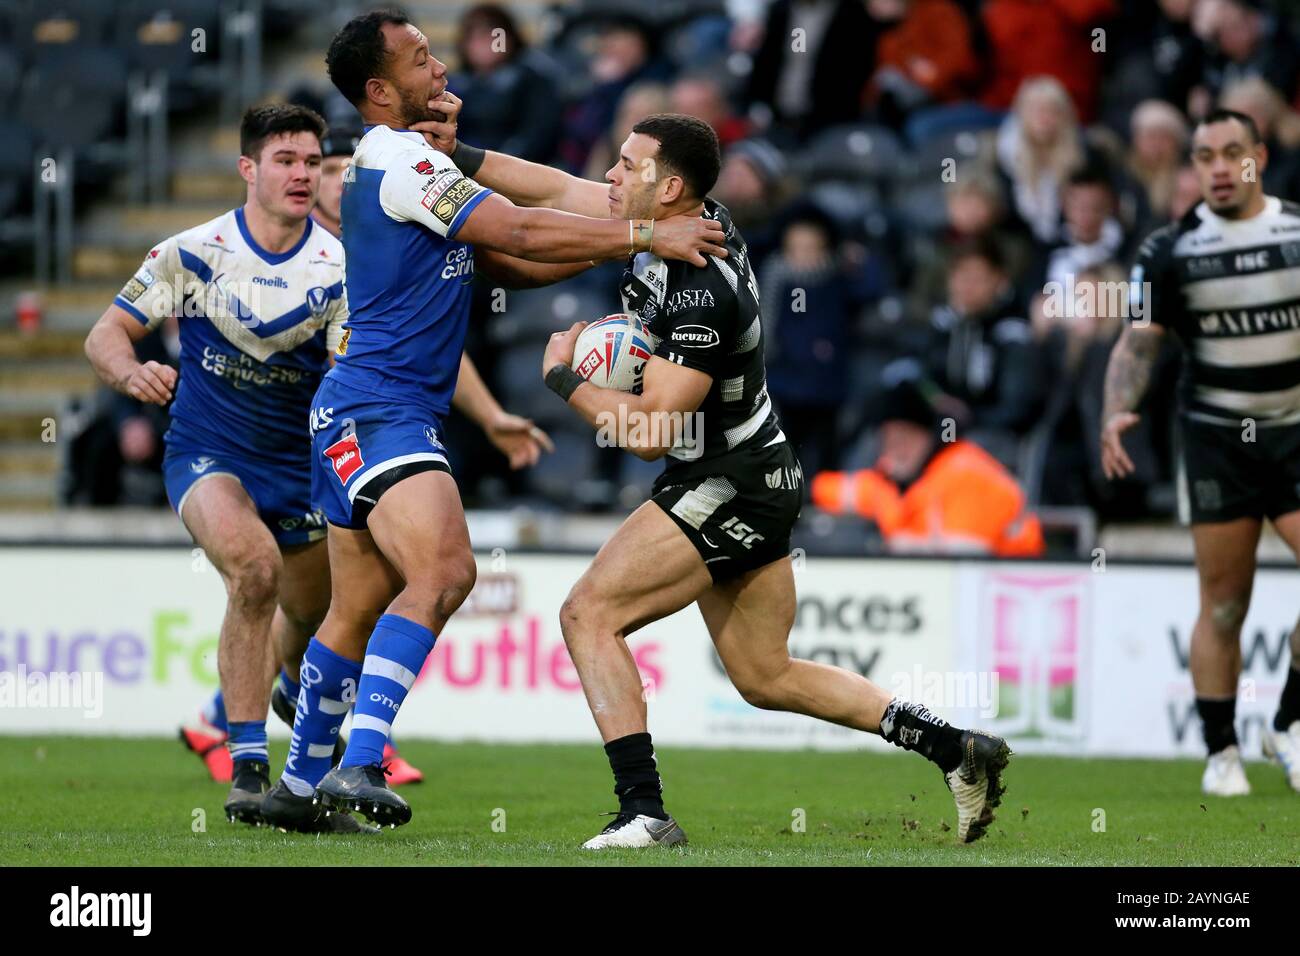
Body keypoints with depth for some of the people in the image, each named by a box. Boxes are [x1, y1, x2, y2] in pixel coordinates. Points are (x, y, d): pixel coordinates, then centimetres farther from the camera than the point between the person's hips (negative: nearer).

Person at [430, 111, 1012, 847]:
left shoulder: (699, 296, -26)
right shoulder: (694, 221, -1)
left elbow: (649, 431, -26)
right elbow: (556, 191, 11)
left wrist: (562, 376, -14)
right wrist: (459, 157, 4)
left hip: (730, 487, -10)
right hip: (758, 483, 10)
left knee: (590, 615, -13)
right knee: (766, 677, 15)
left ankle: (644, 811, -18)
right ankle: (959, 750, 16)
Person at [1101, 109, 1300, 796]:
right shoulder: (1171, 250, -1)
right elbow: (1138, 343, -3)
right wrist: (1116, 413, -20)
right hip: (1216, 437, -1)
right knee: (1223, 603, 0)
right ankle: (1221, 752, 9)